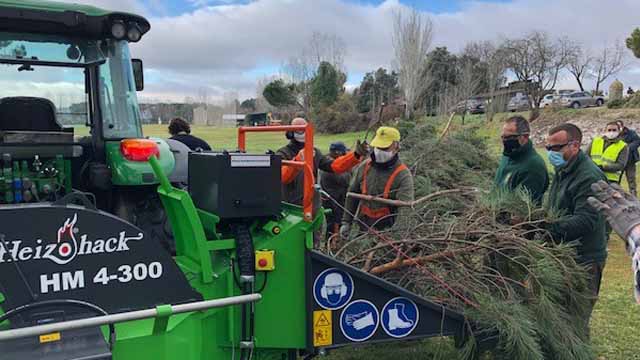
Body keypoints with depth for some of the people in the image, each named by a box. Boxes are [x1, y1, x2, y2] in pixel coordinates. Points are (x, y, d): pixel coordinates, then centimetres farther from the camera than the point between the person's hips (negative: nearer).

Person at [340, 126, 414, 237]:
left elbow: (405, 208, -24)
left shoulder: (403, 175, -13)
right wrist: (346, 222, 11)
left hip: (388, 231, -5)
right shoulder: (364, 168, 3)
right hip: (363, 229, 5)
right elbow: (352, 195, 13)